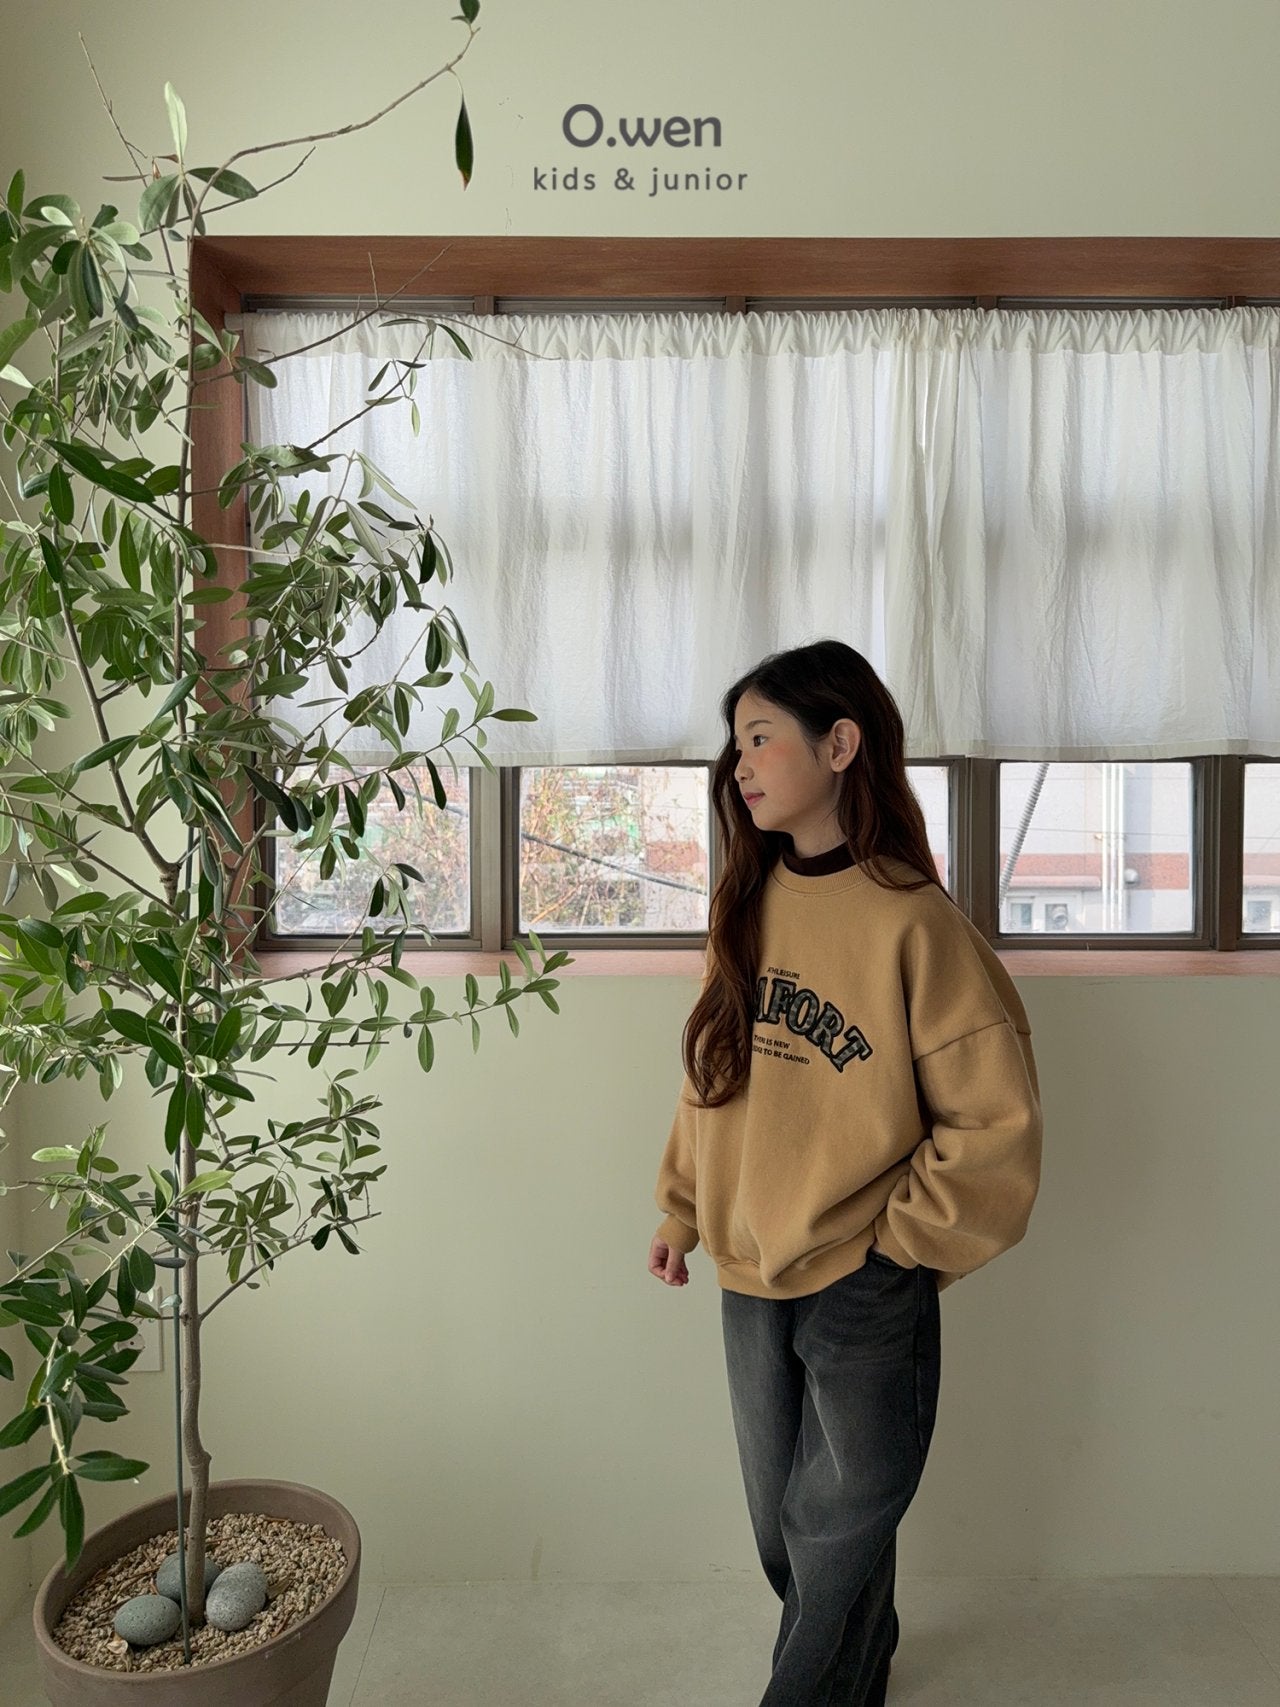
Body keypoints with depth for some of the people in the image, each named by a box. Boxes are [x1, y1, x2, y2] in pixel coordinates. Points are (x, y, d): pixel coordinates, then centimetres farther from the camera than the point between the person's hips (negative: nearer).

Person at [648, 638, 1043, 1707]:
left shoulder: (912, 923, -17)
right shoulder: (748, 906, 2)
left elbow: (997, 1123, -14)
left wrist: (894, 1245, -11)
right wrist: (683, 1209, 10)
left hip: (866, 1293, -6)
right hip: (750, 1281, 7)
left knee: (838, 1537, 11)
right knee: (781, 1528, 23)